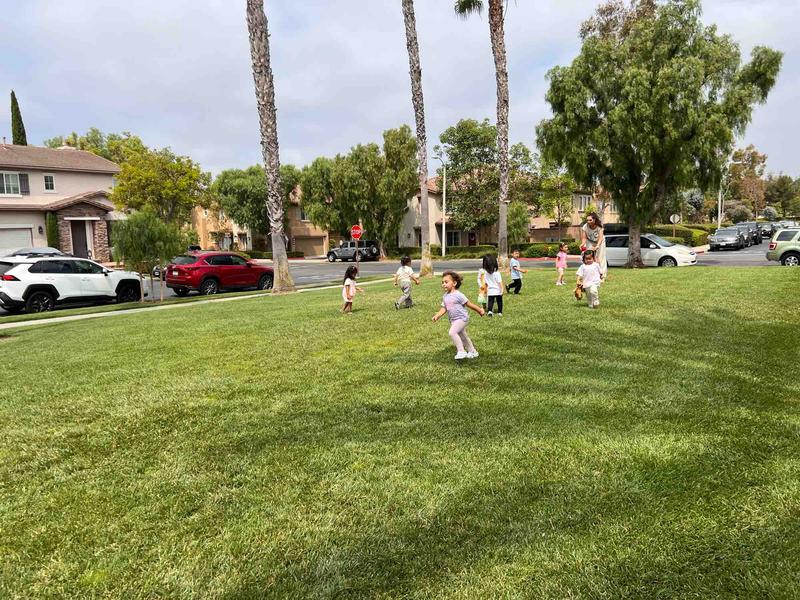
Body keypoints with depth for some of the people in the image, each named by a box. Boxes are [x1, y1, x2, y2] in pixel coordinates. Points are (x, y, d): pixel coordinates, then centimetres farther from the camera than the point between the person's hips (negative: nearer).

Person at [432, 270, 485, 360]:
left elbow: (468, 304, -10)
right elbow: (444, 308, 6)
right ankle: (472, 352, 34)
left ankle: (461, 351, -16)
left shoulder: (458, 295, -16)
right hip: (453, 320, 8)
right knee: (462, 336, 18)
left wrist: (480, 310, -5)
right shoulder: (445, 297, 5)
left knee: (452, 332, -25)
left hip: (462, 318, -8)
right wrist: (437, 316, -9)